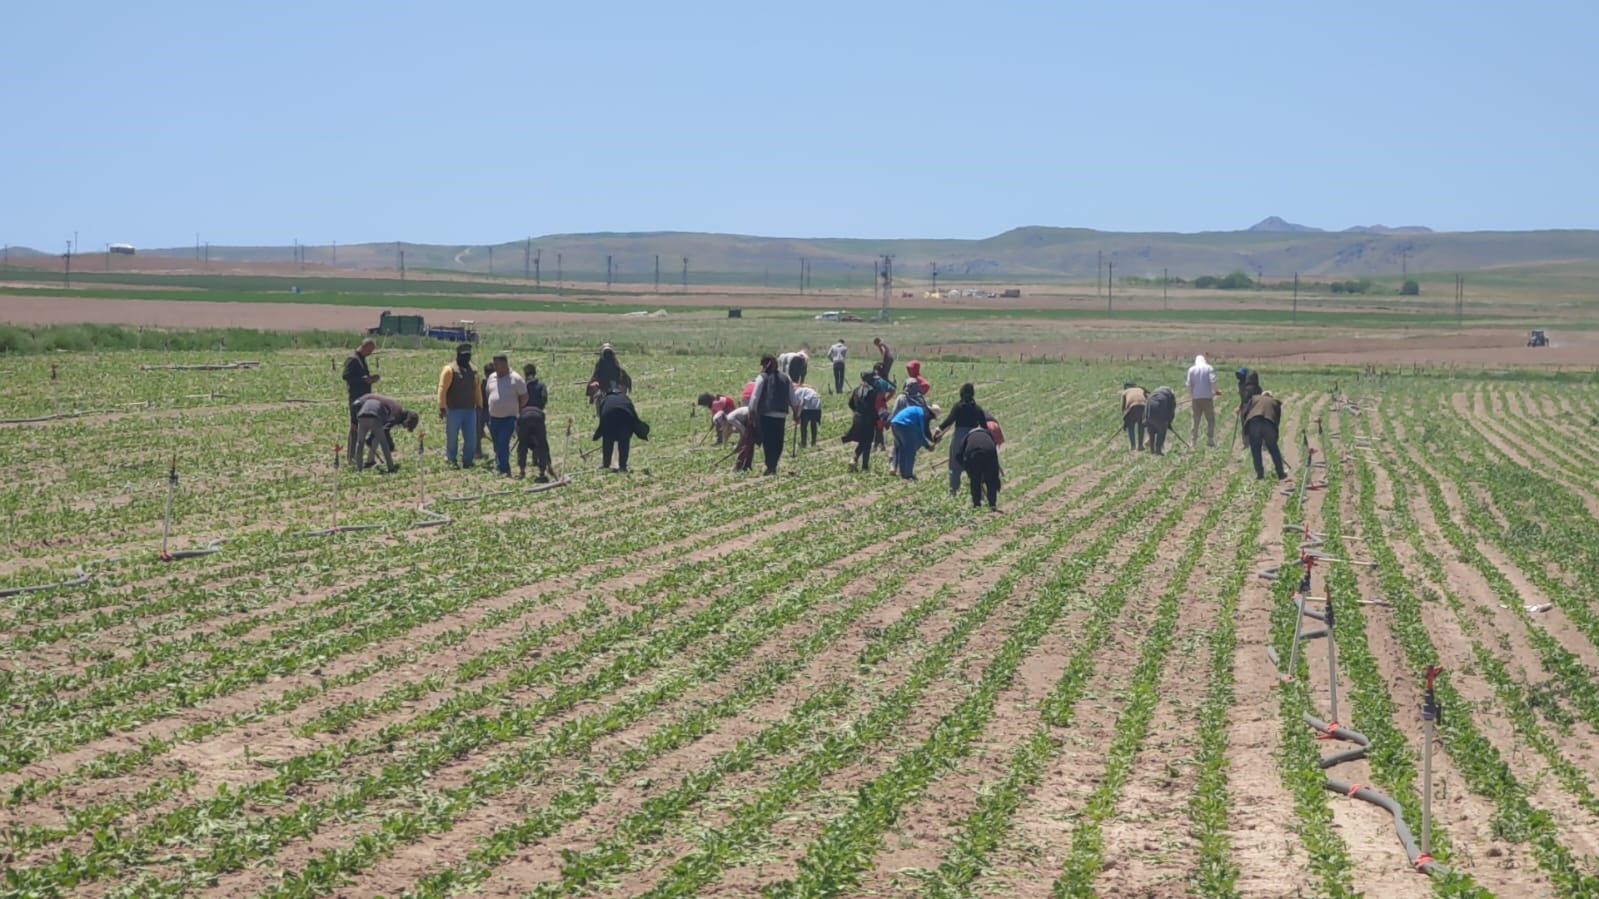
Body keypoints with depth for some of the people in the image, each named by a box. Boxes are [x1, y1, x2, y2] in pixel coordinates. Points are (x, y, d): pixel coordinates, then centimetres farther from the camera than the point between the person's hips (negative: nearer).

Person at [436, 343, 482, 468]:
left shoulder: (473, 371, 11)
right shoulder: (450, 370, -7)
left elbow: (477, 389, 17)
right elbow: (442, 389, -10)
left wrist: (479, 405, 15)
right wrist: (442, 407, -15)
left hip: (470, 410, 5)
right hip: (454, 410, -5)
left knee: (471, 438, 3)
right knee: (452, 438, 4)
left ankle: (467, 461, 12)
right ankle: (451, 461, 15)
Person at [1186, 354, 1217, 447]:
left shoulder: (1191, 370, 7)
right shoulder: (1209, 368, 2)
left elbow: (1189, 384, 1)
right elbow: (1213, 381, -10)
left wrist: (1190, 395, 10)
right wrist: (1215, 391, 2)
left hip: (1196, 398, 2)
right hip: (1207, 397, -2)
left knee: (1196, 420, 9)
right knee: (1210, 419, 5)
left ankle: (1194, 441, 6)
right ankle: (1210, 439, -3)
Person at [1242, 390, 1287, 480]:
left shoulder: (1254, 399, 29)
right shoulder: (1276, 402, 29)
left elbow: (1245, 413, 17)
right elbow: (1278, 419, 23)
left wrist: (1246, 434, 19)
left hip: (1253, 423, 0)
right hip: (1269, 424, 0)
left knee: (1255, 450, 10)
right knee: (1274, 449, 13)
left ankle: (1259, 473, 8)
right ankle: (1280, 473, 18)